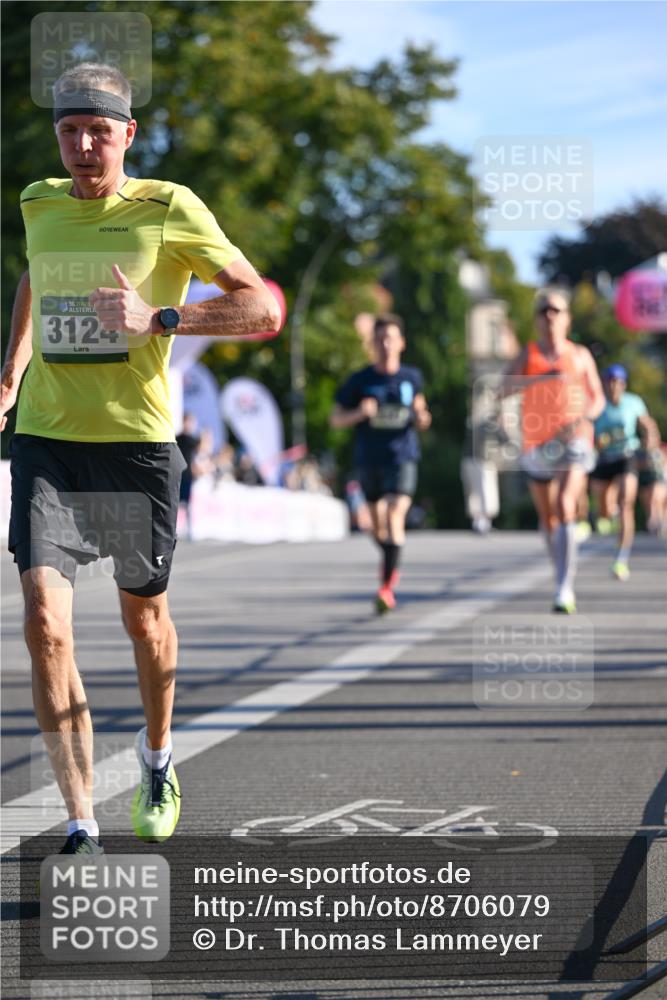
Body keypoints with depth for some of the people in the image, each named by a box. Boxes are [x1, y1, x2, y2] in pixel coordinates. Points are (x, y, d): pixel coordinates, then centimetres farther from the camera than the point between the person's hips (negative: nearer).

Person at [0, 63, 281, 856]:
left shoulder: (169, 209, -7)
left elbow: (264, 310, -12)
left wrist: (157, 320, -23)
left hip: (138, 441, -2)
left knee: (143, 614, 15)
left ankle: (157, 760, 45)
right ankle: (81, 829, -11)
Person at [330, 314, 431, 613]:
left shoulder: (412, 377, 2)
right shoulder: (360, 380, -2)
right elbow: (335, 418, 2)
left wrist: (422, 419, -3)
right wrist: (359, 413, -17)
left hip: (402, 457, -1)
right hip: (369, 461, 1)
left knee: (395, 517, -19)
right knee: (378, 526, 12)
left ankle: (387, 586, -18)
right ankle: (390, 563, 45)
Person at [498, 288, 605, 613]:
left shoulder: (580, 355, 6)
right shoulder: (526, 355, 3)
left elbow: (597, 398, 14)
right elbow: (503, 390, -13)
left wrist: (585, 417, -9)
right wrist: (542, 377, -28)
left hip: (574, 443, -2)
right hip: (537, 446, 2)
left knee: (565, 508, -22)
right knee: (547, 520, 12)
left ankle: (564, 590, -26)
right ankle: (563, 578, 35)